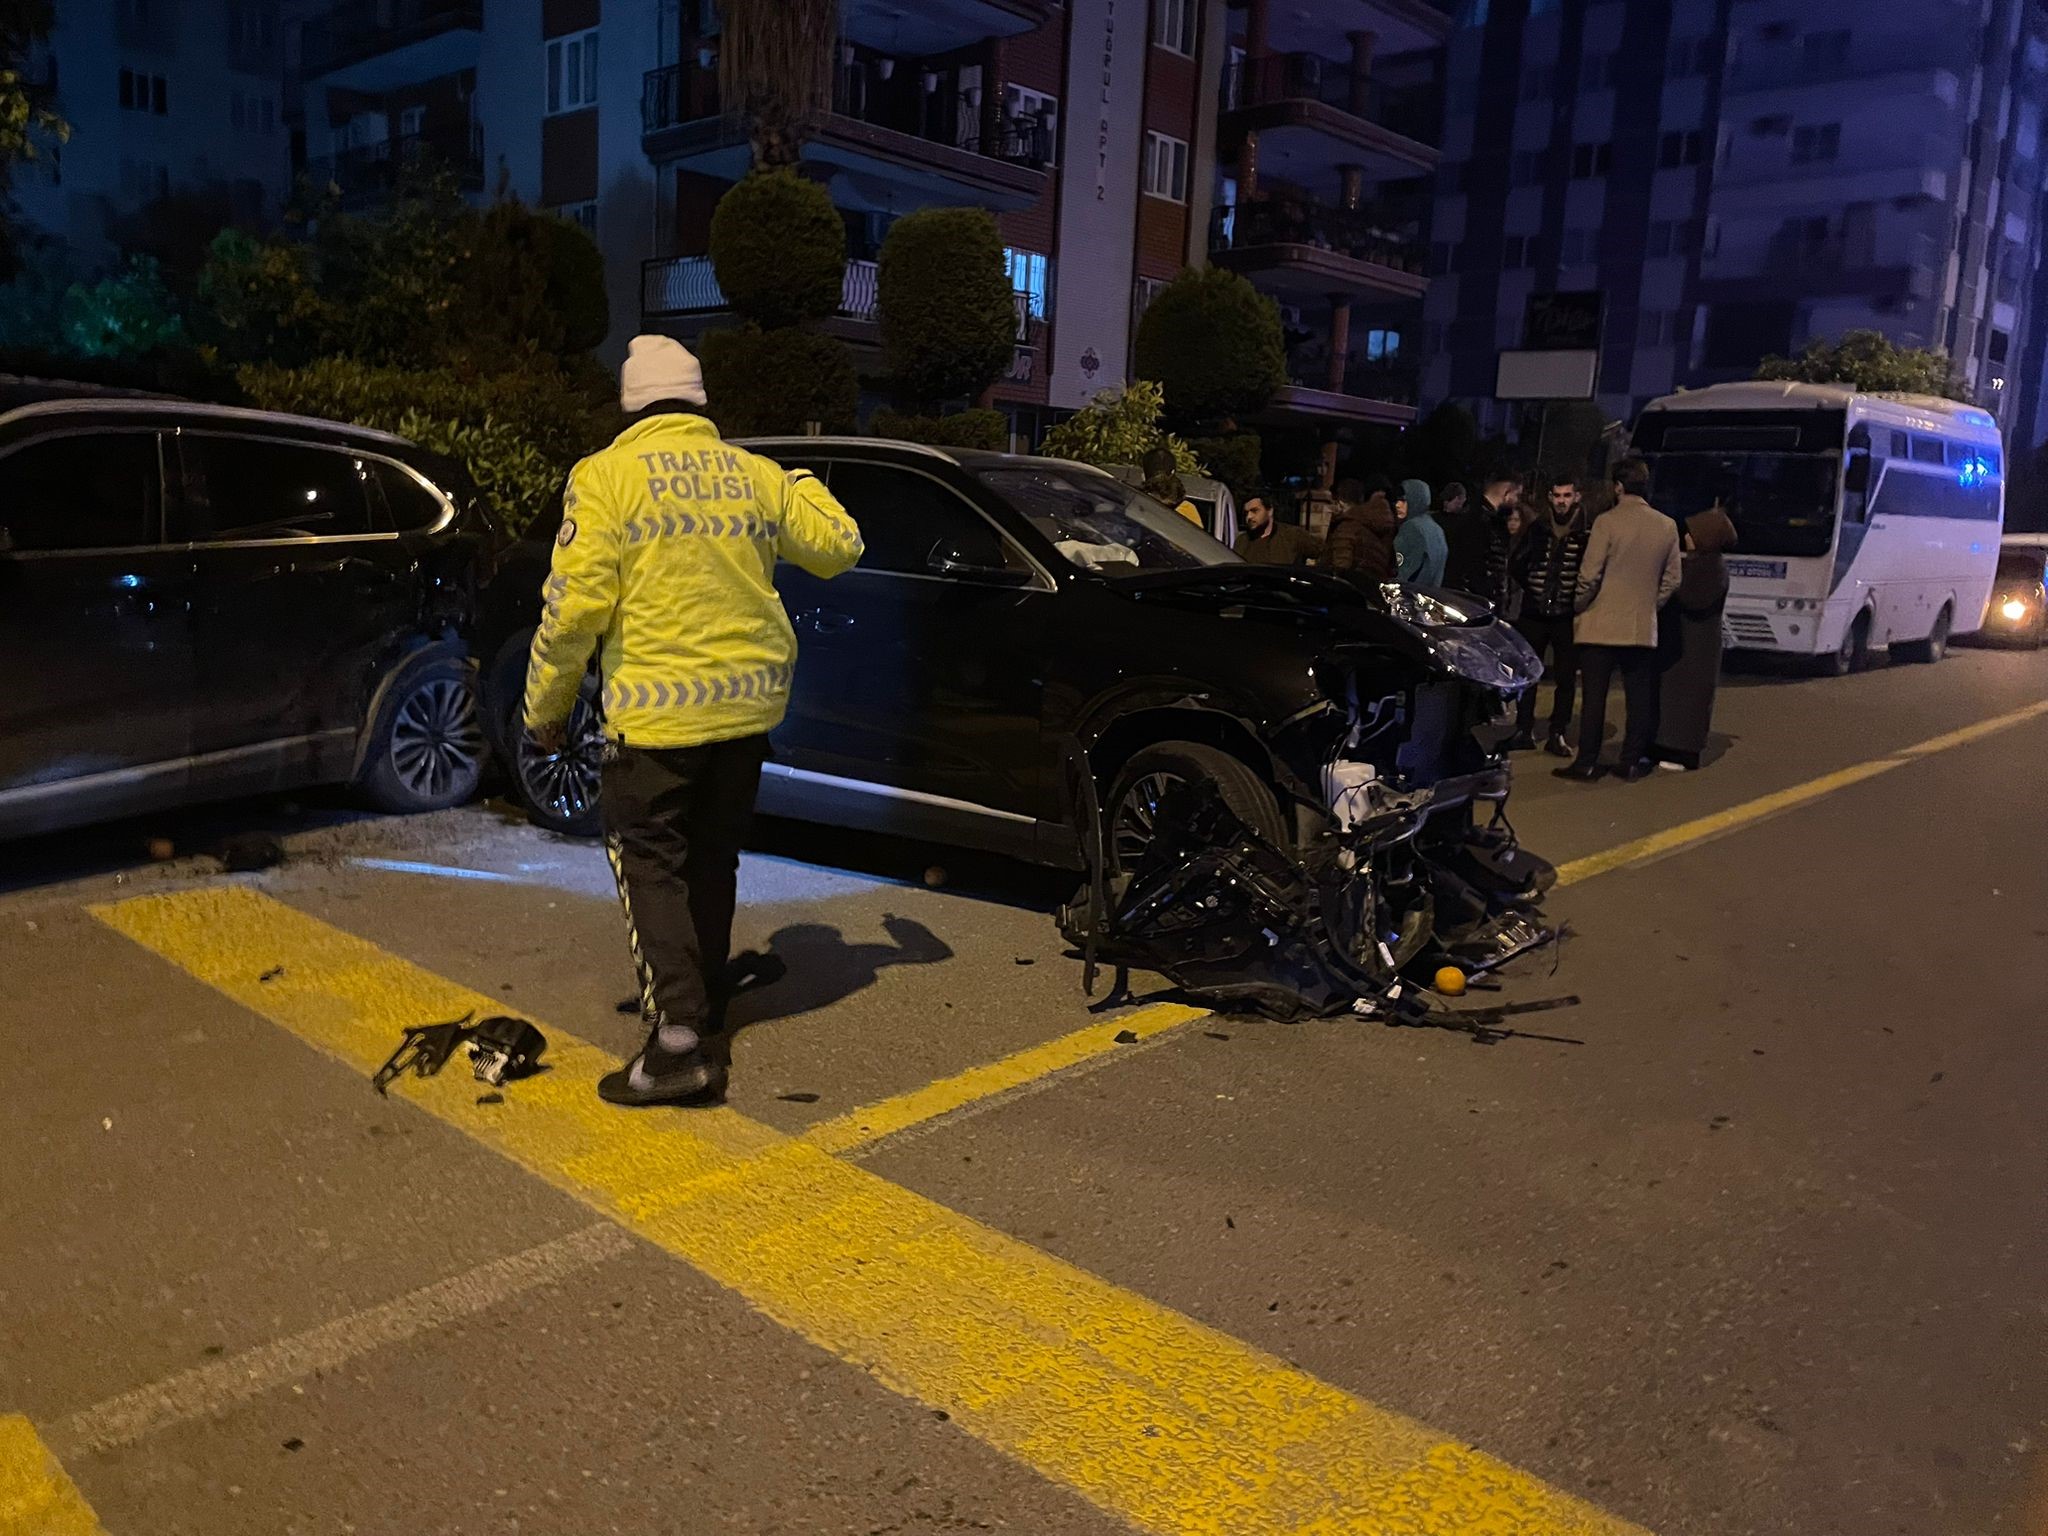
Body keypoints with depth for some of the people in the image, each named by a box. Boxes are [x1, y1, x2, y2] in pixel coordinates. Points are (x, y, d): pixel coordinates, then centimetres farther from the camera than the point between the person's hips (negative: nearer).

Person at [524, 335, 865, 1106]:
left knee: (649, 859, 2)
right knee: (712, 853, 20)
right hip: (750, 698, 5)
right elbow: (839, 546, 14)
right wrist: (804, 486, 32)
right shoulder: (756, 475, 5)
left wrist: (545, 706, -3)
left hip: (656, 706, -5)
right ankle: (704, 997, 35)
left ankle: (677, 1039, -7)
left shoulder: (605, 477, -9)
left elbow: (575, 606, -15)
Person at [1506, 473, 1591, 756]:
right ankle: (1524, 731, 15)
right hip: (1534, 613, 3)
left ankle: (1557, 734, 10)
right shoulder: (1536, 528, 5)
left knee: (1566, 678, 2)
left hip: (1567, 615, -3)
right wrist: (1529, 587, 9)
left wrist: (1578, 597, -8)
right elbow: (1515, 562, 15)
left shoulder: (1587, 533, -6)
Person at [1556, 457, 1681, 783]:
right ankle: (1631, 761, 13)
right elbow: (1671, 580, 7)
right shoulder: (1667, 526, 4)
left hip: (1602, 624, -4)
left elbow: (1589, 575, -12)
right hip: (1643, 627, 4)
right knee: (1639, 696, 10)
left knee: (1594, 696, 1)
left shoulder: (1607, 522, -11)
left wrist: (1580, 609, 3)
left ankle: (1587, 762, 3)